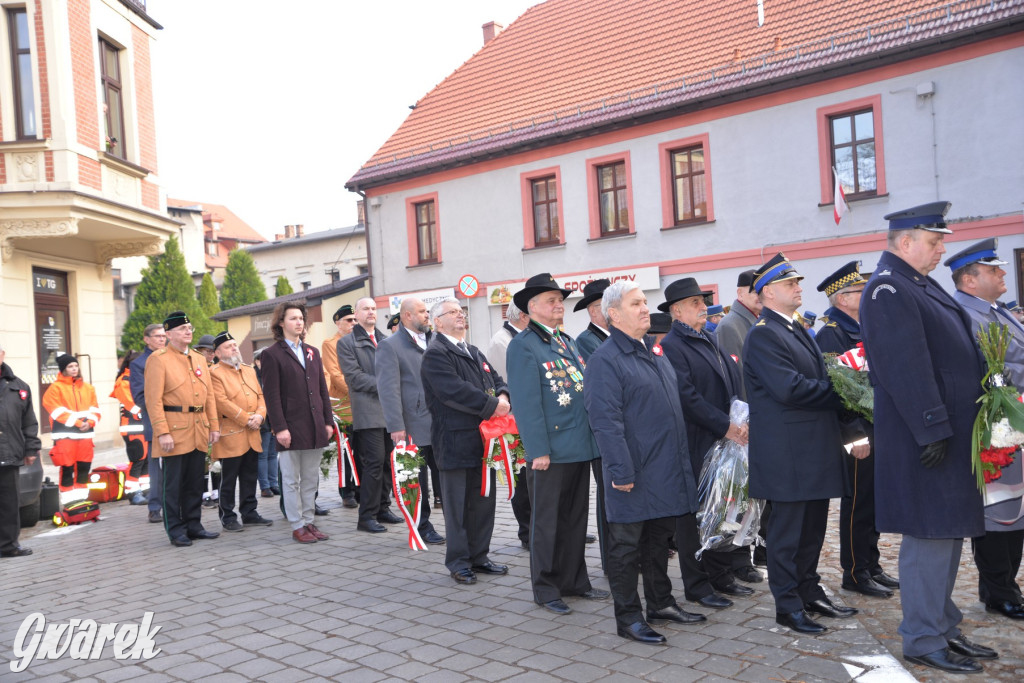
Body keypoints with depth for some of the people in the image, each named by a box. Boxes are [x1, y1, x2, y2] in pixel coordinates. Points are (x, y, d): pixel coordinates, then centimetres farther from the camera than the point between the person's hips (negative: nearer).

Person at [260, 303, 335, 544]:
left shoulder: (312, 352, 15)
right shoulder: (272, 354, -3)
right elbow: (271, 395, -8)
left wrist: (328, 421, 8)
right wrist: (280, 428, -14)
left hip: (315, 428, 6)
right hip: (291, 428, -5)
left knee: (311, 479, 11)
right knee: (291, 480, 3)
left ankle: (308, 522, 20)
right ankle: (297, 526, 11)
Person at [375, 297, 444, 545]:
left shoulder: (432, 342, 14)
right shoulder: (390, 346, -5)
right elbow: (388, 389, -12)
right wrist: (396, 426, -18)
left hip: (440, 423, 5)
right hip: (414, 427, -5)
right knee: (417, 480, 5)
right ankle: (423, 527, 17)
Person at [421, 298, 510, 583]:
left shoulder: (473, 352, 19)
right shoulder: (436, 354, -10)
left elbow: (495, 379, 17)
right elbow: (454, 391, -22)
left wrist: (502, 395, -6)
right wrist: (492, 405, -20)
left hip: (482, 439, 8)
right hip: (456, 441, -8)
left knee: (484, 500, 14)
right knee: (458, 503, 2)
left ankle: (478, 557, 26)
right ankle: (458, 562, 14)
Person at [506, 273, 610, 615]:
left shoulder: (568, 341, 14)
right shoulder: (523, 345, -10)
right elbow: (525, 402, -15)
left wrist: (591, 437, 11)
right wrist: (538, 450, -18)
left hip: (580, 446, 8)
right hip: (551, 451, -7)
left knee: (576, 518, 16)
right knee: (547, 522, 5)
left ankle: (574, 580, 29)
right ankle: (546, 589, 17)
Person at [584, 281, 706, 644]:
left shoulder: (656, 355, 14)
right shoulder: (605, 360, -14)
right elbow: (606, 421, -20)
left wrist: (681, 462, 18)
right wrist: (621, 471, -23)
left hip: (667, 471, 8)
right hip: (633, 475, -8)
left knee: (659, 540, 19)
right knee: (627, 546, 3)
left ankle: (661, 603, 32)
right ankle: (627, 617, 14)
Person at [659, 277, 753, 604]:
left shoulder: (709, 340, 14)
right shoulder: (671, 346, -13)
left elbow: (734, 381, 12)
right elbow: (687, 397, -20)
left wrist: (741, 421, -5)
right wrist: (726, 427, -19)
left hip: (724, 441, 8)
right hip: (695, 445, -8)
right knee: (694, 514, 3)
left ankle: (721, 574, 28)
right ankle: (697, 585, 13)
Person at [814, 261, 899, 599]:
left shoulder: (859, 331, 16)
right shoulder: (830, 334, -14)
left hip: (875, 432, 9)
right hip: (857, 435, -9)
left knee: (872, 502, 15)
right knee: (858, 504, -1)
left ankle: (871, 566, 26)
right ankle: (855, 573, 10)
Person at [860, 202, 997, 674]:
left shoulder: (922, 285, 16)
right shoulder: (888, 289, -15)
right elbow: (905, 369, -22)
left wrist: (958, 426, 17)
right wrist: (933, 430, -22)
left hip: (951, 433, 10)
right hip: (925, 438, -10)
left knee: (948, 532, 16)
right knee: (930, 535, -3)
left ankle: (943, 628, 28)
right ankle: (923, 641, 9)